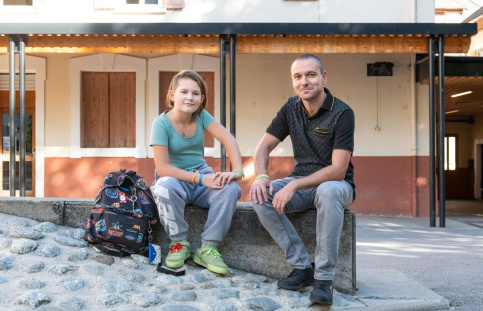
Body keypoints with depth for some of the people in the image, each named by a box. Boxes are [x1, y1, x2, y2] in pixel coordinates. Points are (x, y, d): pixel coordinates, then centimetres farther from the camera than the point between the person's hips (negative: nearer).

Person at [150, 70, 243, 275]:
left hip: (202, 175, 4)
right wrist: (200, 179, -28)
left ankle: (207, 248, -16)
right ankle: (179, 243, -15)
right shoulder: (161, 123, -14)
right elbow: (162, 168, -21)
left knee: (230, 188, -26)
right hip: (175, 179, -3)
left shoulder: (201, 116, -2)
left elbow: (228, 139, -13)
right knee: (166, 187, -39)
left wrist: (237, 171, -31)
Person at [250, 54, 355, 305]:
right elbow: (264, 146, 3)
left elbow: (338, 170, -22)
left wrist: (295, 185, -31)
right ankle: (302, 267, -17)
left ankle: (323, 278, -29)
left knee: (328, 191, -40)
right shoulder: (291, 108, 2)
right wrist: (261, 176, -19)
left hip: (335, 184, -5)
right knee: (260, 195, -23)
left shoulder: (342, 113, -15)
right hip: (300, 183, 5)